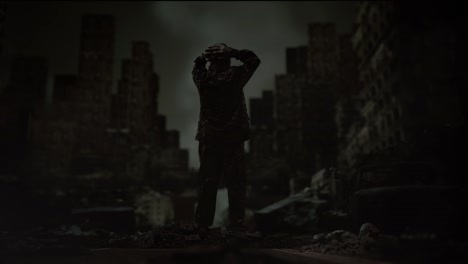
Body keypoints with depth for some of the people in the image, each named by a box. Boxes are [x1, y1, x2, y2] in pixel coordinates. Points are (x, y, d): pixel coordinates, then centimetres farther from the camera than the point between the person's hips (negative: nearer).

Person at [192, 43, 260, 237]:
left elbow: (197, 66, 24)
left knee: (208, 182, 7)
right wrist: (232, 52, 1)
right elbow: (254, 60, 10)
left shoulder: (203, 78, 0)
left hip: (208, 138, 2)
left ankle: (203, 224, 8)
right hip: (233, 138, -2)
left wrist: (204, 56, 6)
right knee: (235, 182, 5)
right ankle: (236, 222, 5)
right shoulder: (236, 76, -5)